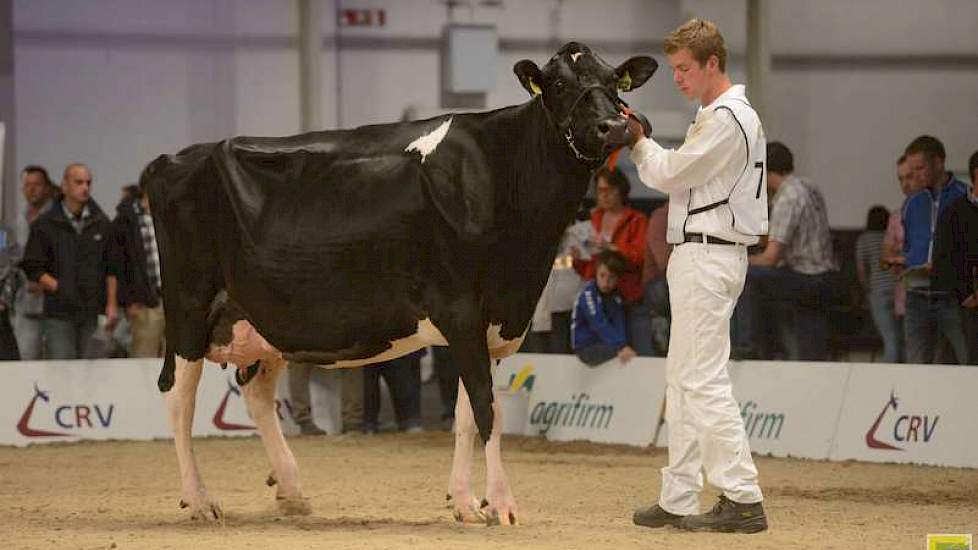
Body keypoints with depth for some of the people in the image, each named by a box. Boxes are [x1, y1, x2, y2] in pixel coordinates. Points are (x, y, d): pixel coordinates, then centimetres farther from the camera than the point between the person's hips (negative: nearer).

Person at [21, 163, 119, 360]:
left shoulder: (102, 224, 10)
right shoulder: (45, 225, 2)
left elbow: (112, 269, 11)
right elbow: (32, 268, 0)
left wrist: (112, 304, 3)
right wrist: (59, 288, -11)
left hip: (93, 314, 2)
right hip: (59, 315, -2)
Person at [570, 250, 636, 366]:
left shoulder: (617, 295, 3)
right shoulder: (588, 293, -15)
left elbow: (619, 325, -9)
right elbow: (599, 324, -27)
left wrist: (624, 345, -28)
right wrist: (621, 346, -39)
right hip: (585, 348, -6)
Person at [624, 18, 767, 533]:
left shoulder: (727, 119, -15)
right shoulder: (717, 115, 18)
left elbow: (670, 175, -12)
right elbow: (678, 175, 17)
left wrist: (640, 143, 4)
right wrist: (643, 142, 5)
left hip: (708, 255, -11)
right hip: (696, 254, 11)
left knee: (703, 380, -13)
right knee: (683, 381, 12)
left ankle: (743, 499, -15)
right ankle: (678, 500, 15)